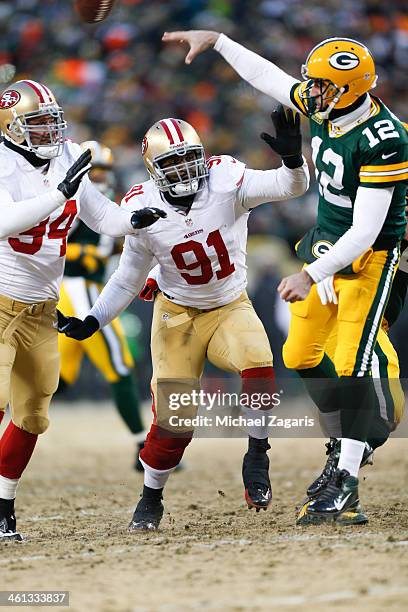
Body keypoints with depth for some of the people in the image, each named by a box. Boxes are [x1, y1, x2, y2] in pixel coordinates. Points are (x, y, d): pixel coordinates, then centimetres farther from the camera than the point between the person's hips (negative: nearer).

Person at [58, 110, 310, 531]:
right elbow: (128, 278, 1)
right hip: (178, 316, 0)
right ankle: (150, 499, 19)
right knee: (174, 422, -6)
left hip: (231, 307, 0)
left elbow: (291, 185, -30)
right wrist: (93, 321, -8)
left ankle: (257, 458, -10)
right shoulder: (144, 211, -14)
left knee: (257, 362, -32)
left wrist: (292, 158, -51)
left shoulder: (226, 182, -18)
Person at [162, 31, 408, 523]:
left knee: (351, 364, -13)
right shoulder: (323, 106, -5)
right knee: (299, 357, 11)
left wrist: (310, 275, -30)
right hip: (326, 243, 8)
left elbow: (365, 232, -28)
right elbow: (267, 76, 14)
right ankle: (348, 439, 27)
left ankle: (347, 483, -11)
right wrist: (216, 40, 15)